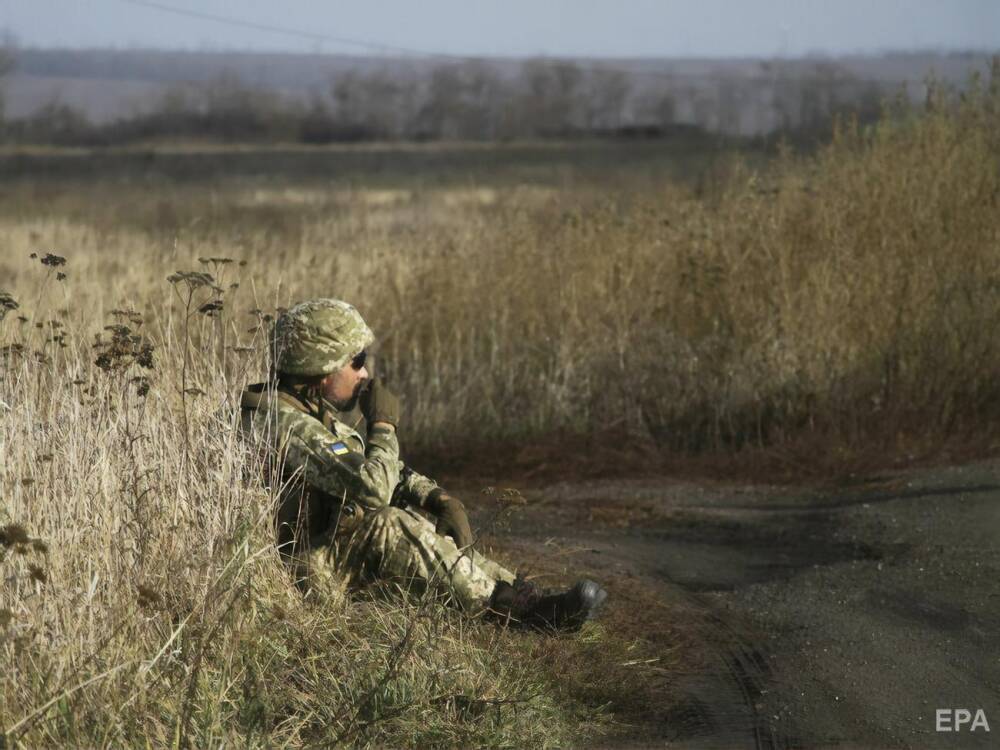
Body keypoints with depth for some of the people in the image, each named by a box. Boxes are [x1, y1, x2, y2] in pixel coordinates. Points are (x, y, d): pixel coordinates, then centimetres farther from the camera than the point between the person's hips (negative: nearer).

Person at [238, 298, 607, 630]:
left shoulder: (314, 412, 11)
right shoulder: (289, 425, -23)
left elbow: (386, 471, 15)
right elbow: (373, 488, -30)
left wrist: (441, 500, -2)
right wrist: (383, 424, -14)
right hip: (295, 568, -10)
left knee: (422, 522, 6)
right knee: (387, 528, -26)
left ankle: (524, 595, -6)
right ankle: (515, 607, -24)